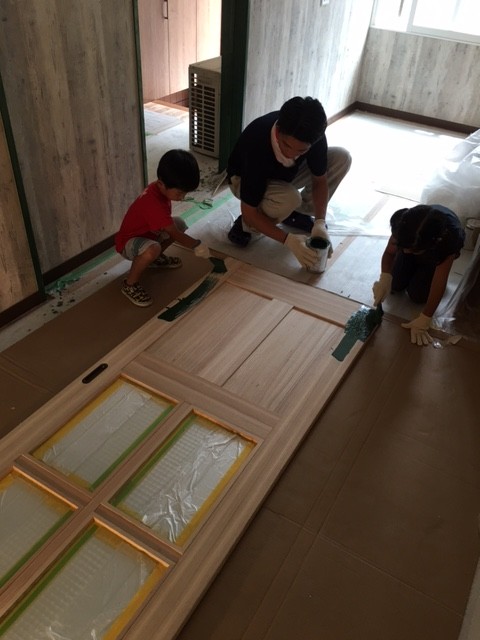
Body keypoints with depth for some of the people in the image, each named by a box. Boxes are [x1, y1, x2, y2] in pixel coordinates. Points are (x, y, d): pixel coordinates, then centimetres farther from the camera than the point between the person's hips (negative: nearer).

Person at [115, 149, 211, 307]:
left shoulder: (159, 188, -9)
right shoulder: (153, 203, -36)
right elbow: (175, 234, -30)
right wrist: (197, 245, -19)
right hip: (128, 242, -9)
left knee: (180, 224, 3)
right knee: (153, 249, -40)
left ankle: (157, 258, 21)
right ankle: (130, 284, -17)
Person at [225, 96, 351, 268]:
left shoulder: (314, 135, -29)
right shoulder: (257, 146, -41)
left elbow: (320, 180, -13)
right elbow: (249, 213, -34)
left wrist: (320, 222, -28)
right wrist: (288, 240, -41)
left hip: (285, 173, 5)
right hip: (245, 178, -5)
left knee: (341, 157, -15)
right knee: (289, 199, -38)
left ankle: (297, 213, 1)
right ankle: (246, 225, -8)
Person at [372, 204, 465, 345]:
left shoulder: (450, 239, -45)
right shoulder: (402, 222, -41)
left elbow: (439, 284, -36)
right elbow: (389, 252, -24)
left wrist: (424, 321, -33)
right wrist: (385, 279, -43)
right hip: (410, 241, 2)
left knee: (417, 295, -10)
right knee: (396, 285, -5)